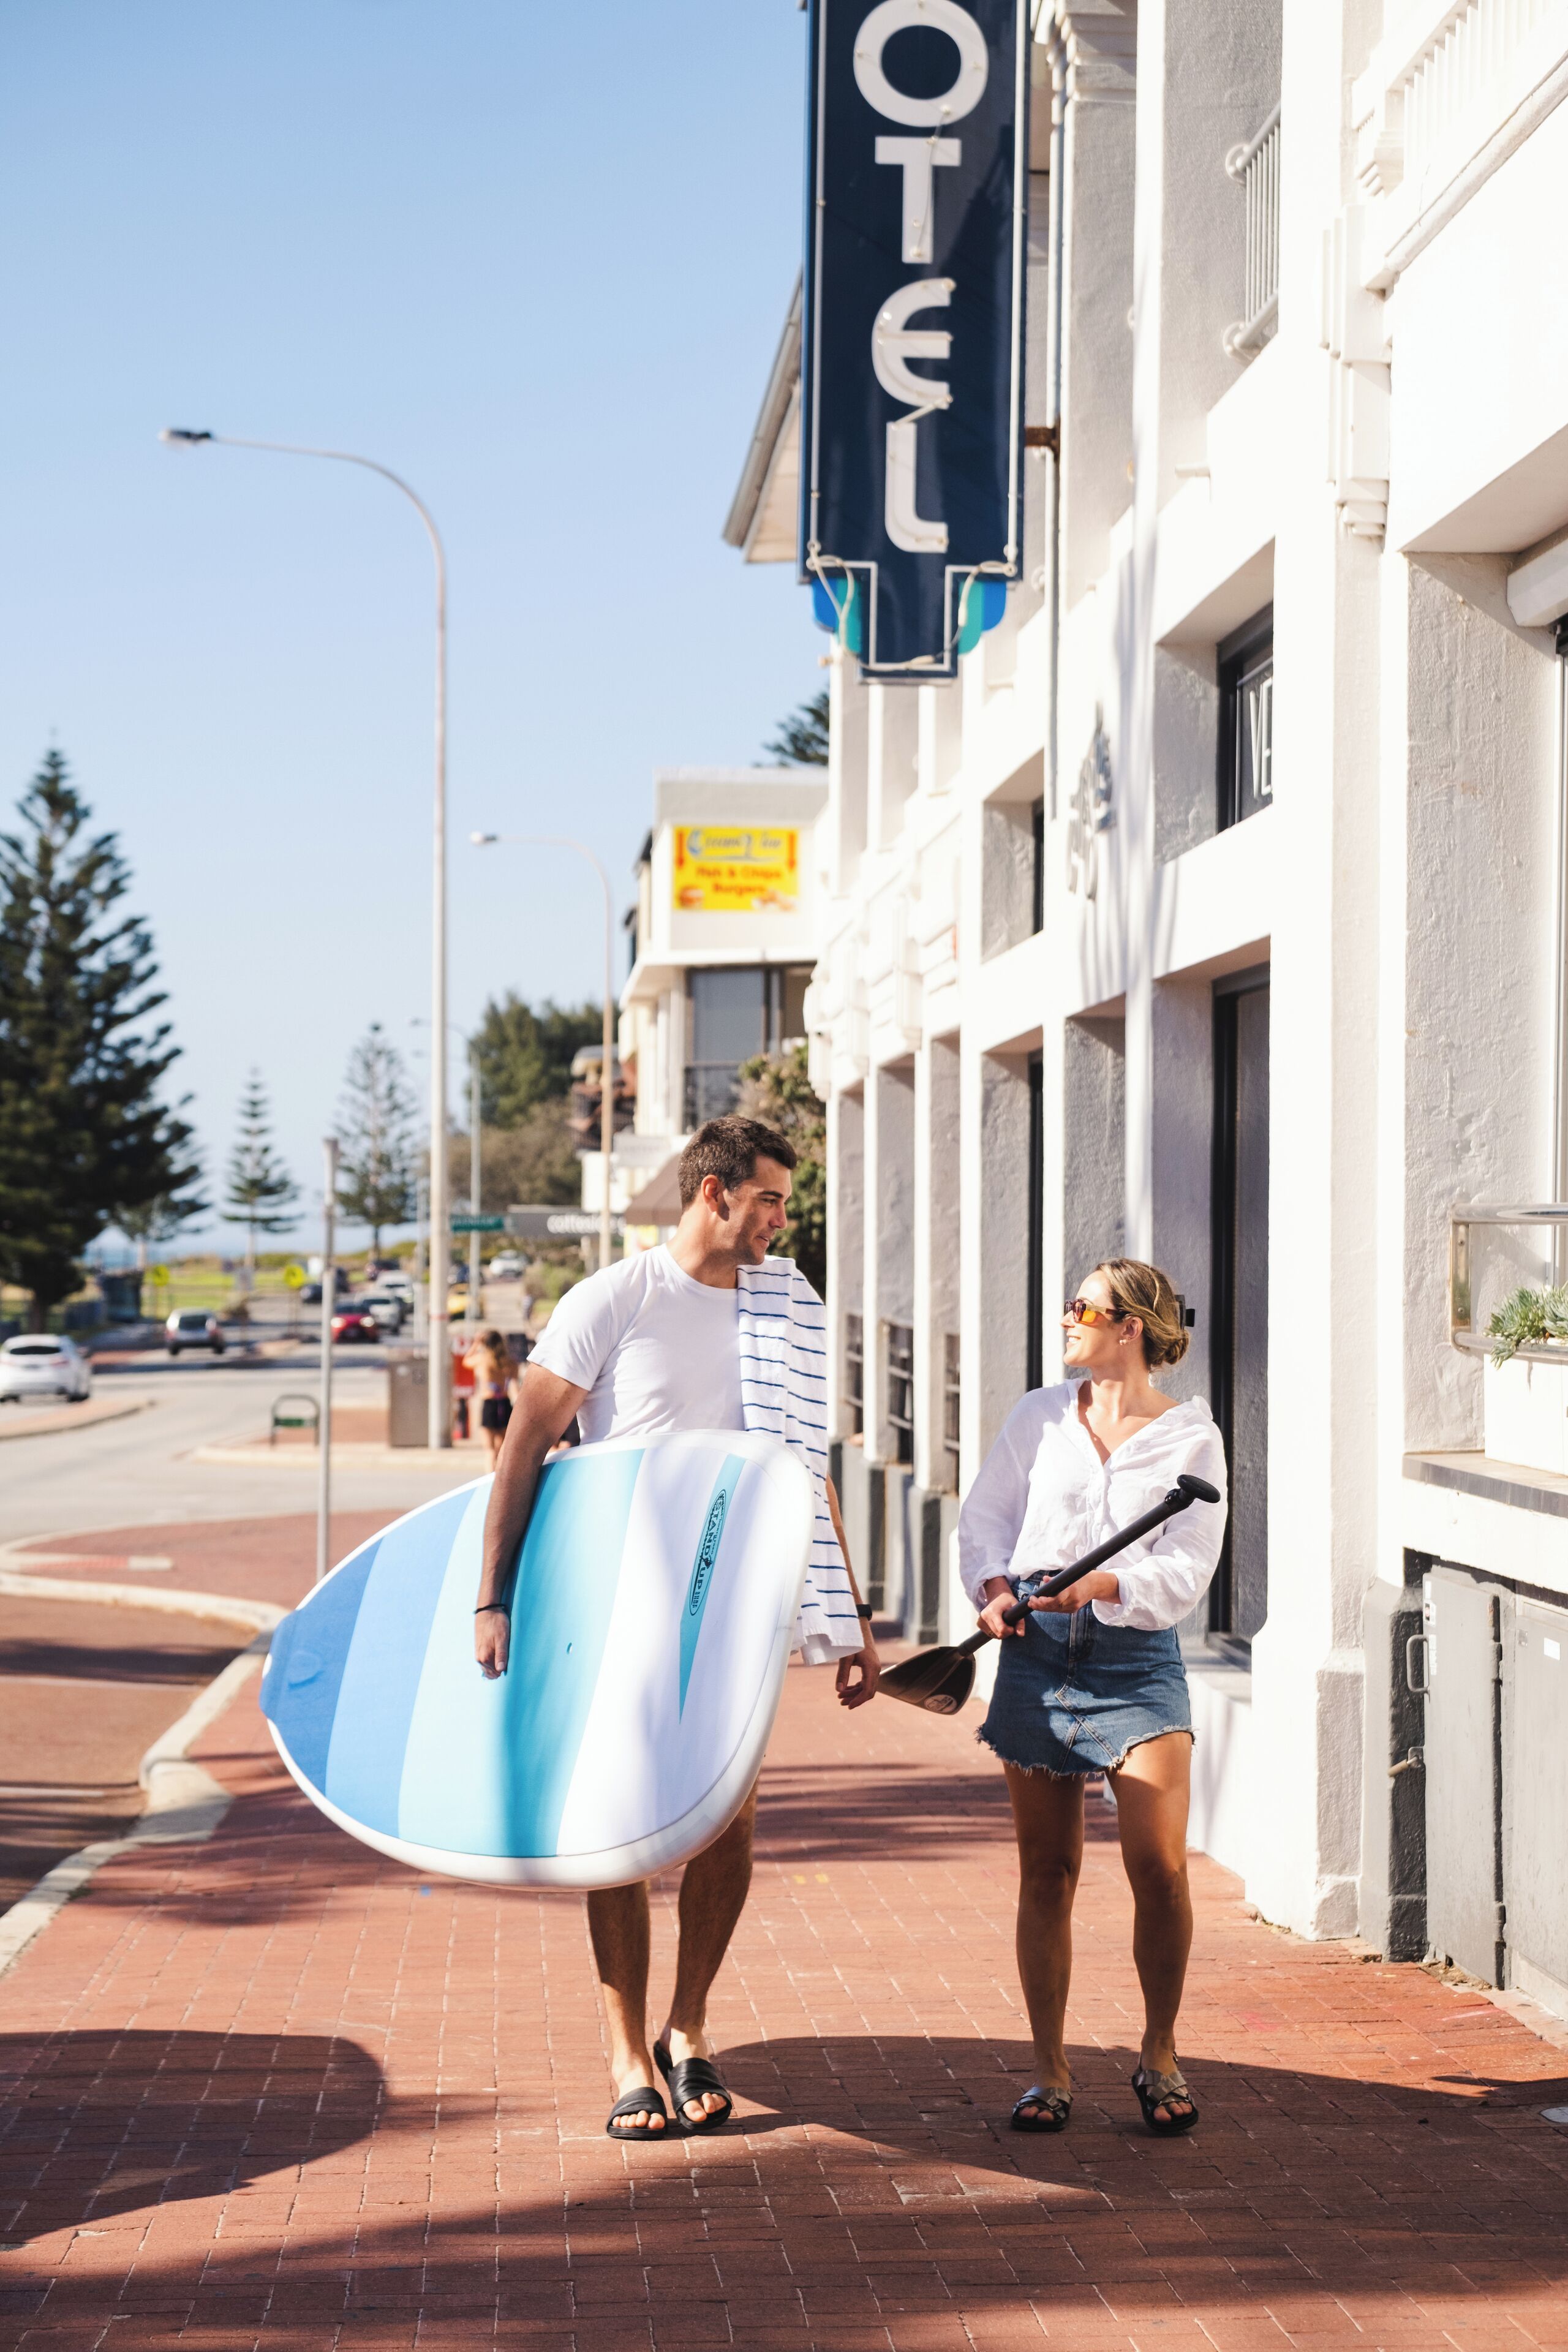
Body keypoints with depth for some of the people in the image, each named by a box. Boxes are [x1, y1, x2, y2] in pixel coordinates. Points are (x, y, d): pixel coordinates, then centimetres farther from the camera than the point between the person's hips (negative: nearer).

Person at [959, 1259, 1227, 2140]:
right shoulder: (1039, 1416, 9)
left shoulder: (1191, 1438, -1)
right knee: (1047, 1871, 5)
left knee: (1161, 1868, -12)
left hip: (1139, 1657, -3)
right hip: (1035, 1649, 3)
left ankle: (1160, 2057, 9)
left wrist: (1104, 1587, -23)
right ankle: (1051, 2069, 17)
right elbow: (984, 1516, 12)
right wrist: (994, 1586, -7)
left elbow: (1184, 1573, -7)